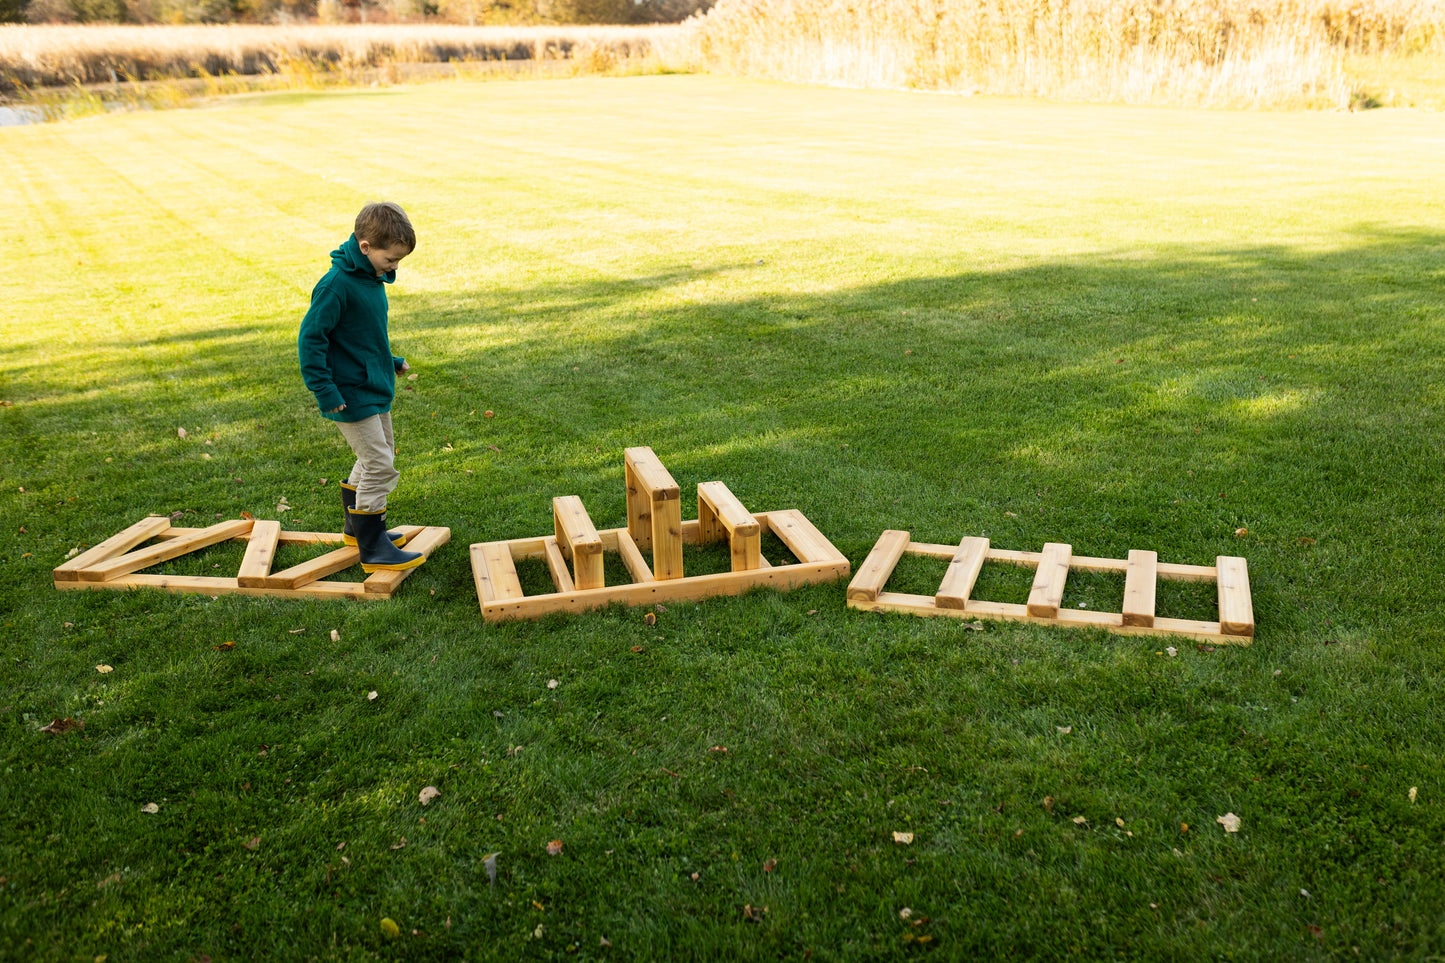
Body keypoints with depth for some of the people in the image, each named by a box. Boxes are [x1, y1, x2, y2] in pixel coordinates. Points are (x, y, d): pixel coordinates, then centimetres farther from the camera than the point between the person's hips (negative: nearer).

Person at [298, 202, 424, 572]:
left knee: (377, 457, 21)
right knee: (380, 467, -9)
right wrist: (324, 390, -21)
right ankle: (372, 549, 1)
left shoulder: (371, 277, 7)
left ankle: (356, 527, 38)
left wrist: (390, 361, 20)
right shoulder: (337, 284, -22)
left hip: (375, 389, 10)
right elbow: (310, 336, -20)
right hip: (351, 395, -10)